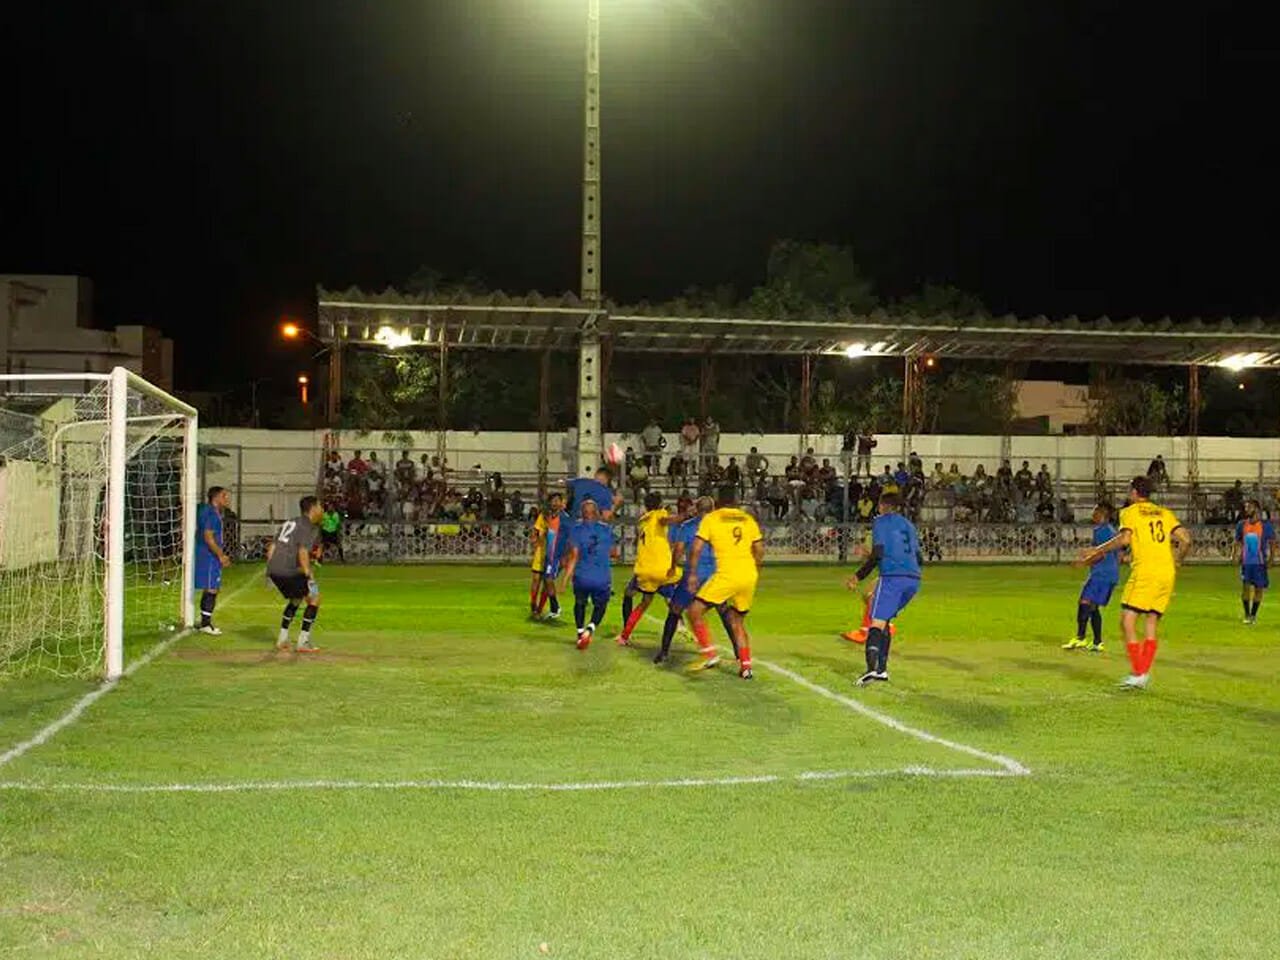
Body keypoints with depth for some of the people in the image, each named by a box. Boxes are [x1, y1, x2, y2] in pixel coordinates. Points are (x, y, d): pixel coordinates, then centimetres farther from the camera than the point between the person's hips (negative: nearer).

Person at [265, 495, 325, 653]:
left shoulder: (289, 523, 22)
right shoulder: (310, 527, -4)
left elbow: (272, 547, 21)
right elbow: (302, 553, -18)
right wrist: (310, 577, -18)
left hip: (273, 570, 9)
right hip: (289, 571, -9)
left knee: (295, 600, 28)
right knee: (314, 599, 3)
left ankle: (282, 640, 28)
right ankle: (303, 642, 1)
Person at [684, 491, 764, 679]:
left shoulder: (710, 518, 4)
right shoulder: (748, 519, 14)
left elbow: (697, 548, -3)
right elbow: (760, 551, 14)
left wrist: (692, 574, 4)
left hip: (726, 575, -5)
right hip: (749, 577, 5)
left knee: (695, 611, 4)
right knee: (737, 621, 19)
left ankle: (709, 654, -8)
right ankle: (746, 666, 14)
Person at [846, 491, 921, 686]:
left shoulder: (880, 522, 6)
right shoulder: (908, 524, 25)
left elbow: (877, 553, -7)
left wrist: (858, 577, -2)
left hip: (892, 577, -7)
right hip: (913, 579, 7)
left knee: (877, 622, -13)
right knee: (884, 621, 20)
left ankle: (871, 668, -33)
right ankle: (882, 669, 16)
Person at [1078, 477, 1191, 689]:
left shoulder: (1130, 512, 3)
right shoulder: (1165, 514, 19)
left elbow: (1124, 538, -13)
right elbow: (1185, 539, 10)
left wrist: (1096, 551, -5)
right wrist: (1176, 562, 26)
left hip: (1144, 572, -6)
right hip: (1167, 574, 6)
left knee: (1127, 621, -2)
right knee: (1151, 624, 10)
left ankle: (1138, 674, -10)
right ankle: (1145, 673, 4)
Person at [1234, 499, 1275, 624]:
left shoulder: (1266, 525, -4)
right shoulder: (1241, 525, 5)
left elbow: (1272, 543, 1)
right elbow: (1237, 542, 14)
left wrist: (1271, 559, -8)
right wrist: (1234, 554, 0)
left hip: (1260, 563, -1)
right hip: (1246, 562, 1)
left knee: (1259, 589, 5)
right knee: (1245, 586, -9)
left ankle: (1253, 615, 19)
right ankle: (1247, 614, 4)